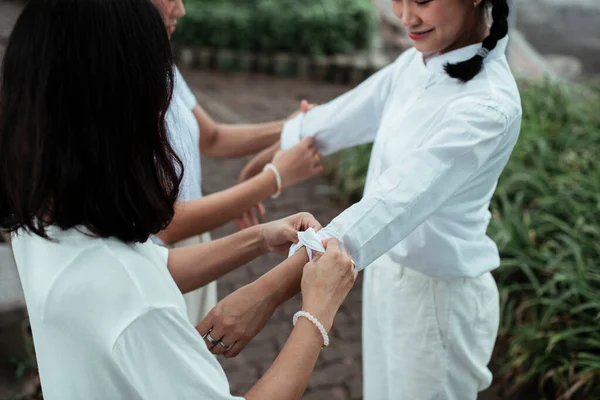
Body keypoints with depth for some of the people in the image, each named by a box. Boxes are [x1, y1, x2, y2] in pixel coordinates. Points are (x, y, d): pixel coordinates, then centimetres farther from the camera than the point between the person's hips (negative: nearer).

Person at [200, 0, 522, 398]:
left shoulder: (489, 105, -27)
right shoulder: (418, 62, -3)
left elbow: (393, 206, -36)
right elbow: (342, 117, 9)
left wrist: (268, 293, -42)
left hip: (438, 296, -7)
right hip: (388, 270, 7)